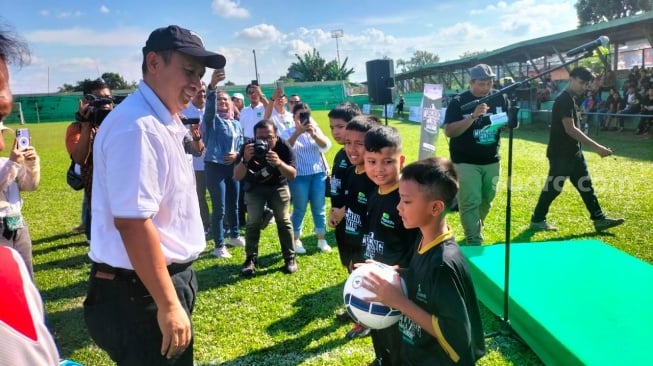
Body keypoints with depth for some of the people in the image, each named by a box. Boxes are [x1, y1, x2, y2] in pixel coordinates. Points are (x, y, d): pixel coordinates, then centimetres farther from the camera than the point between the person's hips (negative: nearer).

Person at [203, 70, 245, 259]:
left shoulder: (236, 124, 13)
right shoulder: (212, 119, -4)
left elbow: (241, 146, 16)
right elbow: (209, 107, -26)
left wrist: (236, 155, -7)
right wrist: (212, 86, -43)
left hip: (233, 167, 6)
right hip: (215, 167, -5)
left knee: (233, 204, 17)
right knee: (219, 209, -3)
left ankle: (234, 236, 37)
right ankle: (219, 246, 8)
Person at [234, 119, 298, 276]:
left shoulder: (284, 147, -27)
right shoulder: (248, 147, -27)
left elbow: (293, 175, -31)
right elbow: (237, 177, -28)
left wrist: (279, 163, -49)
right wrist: (245, 160, -47)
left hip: (278, 186, 0)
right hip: (254, 188, 0)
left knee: (283, 221, -6)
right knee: (253, 222, -8)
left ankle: (290, 257, 6)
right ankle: (251, 259, 4)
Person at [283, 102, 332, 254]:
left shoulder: (315, 129, 5)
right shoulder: (289, 132, -2)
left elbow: (326, 146, -8)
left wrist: (313, 134, -25)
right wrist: (297, 133, -33)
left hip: (318, 174, 3)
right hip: (299, 176, -3)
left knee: (319, 208, 8)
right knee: (299, 209, 3)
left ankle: (322, 240, 18)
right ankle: (296, 241, 15)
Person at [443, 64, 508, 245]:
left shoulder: (499, 98, 3)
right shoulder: (459, 102, -10)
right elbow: (449, 131, -19)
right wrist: (473, 117, -30)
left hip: (491, 161, 5)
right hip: (466, 162, -5)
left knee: (487, 200, 17)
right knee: (470, 202, -7)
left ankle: (474, 229, 39)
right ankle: (474, 242, 1)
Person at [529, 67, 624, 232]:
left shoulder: (571, 99, 13)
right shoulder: (564, 99, -18)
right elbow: (570, 129, -26)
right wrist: (595, 146, -27)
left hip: (574, 152, 10)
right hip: (561, 154, -10)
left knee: (585, 185, 12)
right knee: (553, 187, -1)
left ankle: (599, 219, 20)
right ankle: (537, 220, 12)